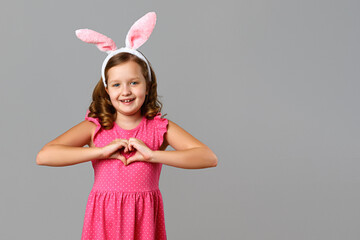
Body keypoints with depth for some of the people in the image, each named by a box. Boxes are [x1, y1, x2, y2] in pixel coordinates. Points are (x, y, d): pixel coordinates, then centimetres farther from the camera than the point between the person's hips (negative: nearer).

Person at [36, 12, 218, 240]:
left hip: (143, 220, 0)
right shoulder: (95, 127, 0)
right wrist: (102, 151, -16)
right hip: (104, 220, 0)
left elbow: (209, 158, -12)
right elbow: (44, 156, -12)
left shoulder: (160, 127, -1)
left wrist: (151, 154, -18)